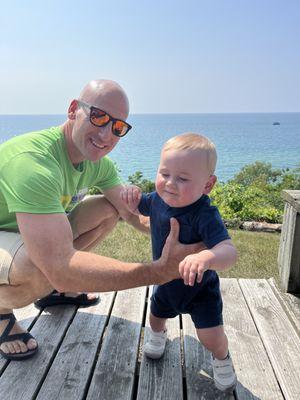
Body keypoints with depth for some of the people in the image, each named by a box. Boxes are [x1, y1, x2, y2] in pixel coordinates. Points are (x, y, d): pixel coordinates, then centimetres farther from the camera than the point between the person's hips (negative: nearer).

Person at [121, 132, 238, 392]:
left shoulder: (205, 215, -38)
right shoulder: (157, 199, -19)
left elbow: (229, 251, -49)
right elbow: (137, 208, 2)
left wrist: (206, 257, -71)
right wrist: (131, 196, -22)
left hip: (199, 286, -5)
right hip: (166, 281, 5)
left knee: (211, 336, -9)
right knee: (156, 315, 24)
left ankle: (222, 359, 29)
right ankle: (158, 336, 62)